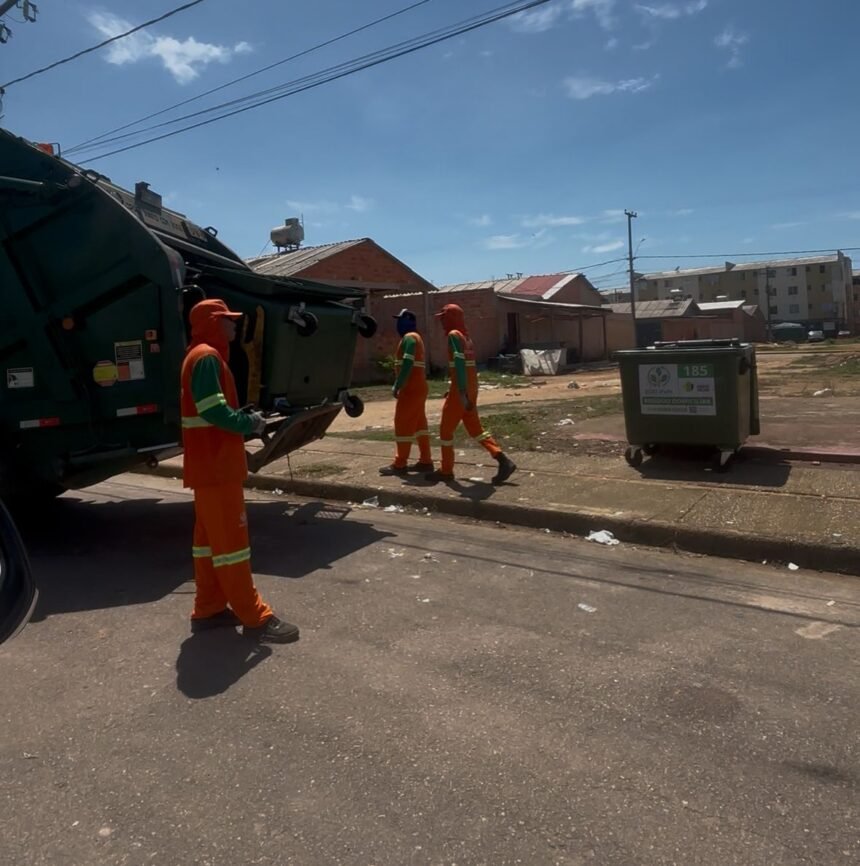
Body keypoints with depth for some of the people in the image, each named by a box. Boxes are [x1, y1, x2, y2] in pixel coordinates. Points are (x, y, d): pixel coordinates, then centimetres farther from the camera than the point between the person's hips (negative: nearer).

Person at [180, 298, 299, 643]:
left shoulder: (204, 356, 18)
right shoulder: (207, 357, -14)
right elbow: (214, 410, -24)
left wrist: (244, 421, 5)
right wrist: (250, 423, -11)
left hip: (211, 463, 10)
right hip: (215, 465, -10)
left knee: (210, 537, 13)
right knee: (231, 539, -6)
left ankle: (209, 609, 22)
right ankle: (255, 617, 0)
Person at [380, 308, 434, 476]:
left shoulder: (409, 338, -11)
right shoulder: (414, 338, 21)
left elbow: (407, 364, -22)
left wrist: (397, 386, -21)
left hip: (411, 388, -10)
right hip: (417, 387, 10)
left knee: (404, 424, -7)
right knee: (418, 424, 10)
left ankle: (400, 464, -4)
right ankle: (426, 461, 12)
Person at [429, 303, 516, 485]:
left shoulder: (454, 335, -12)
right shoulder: (466, 337, 16)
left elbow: (459, 364, -22)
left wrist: (461, 393, -26)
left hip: (461, 392, -9)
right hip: (470, 390, 9)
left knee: (446, 429, 4)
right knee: (475, 429, 11)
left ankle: (446, 471, 14)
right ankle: (503, 460, 1)